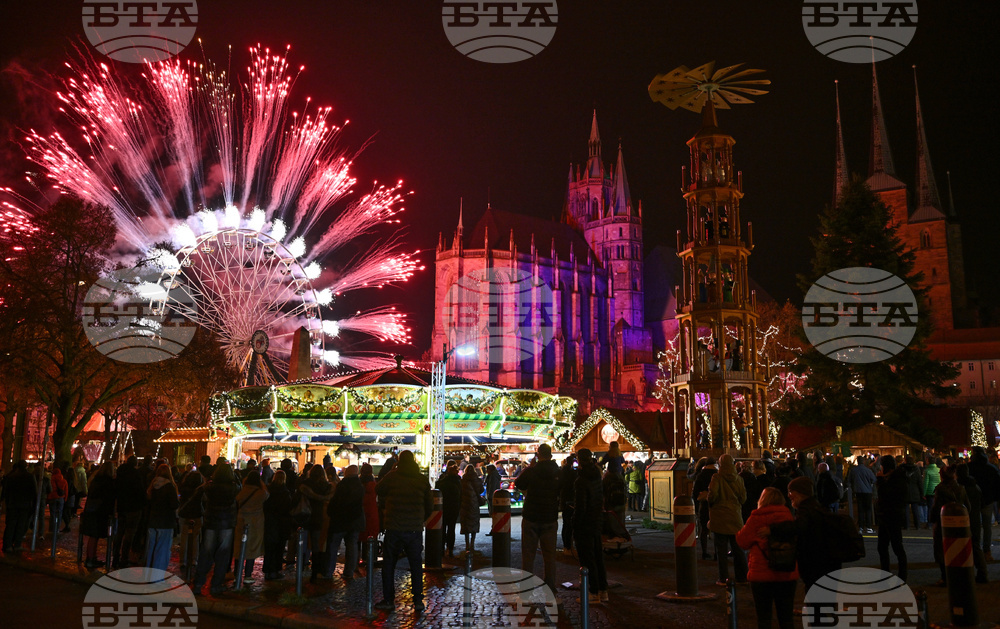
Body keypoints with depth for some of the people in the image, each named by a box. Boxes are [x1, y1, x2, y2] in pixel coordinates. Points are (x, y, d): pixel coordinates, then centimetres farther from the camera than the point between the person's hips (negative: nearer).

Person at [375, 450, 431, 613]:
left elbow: (379, 491, 13)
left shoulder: (392, 477, -5)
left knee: (388, 564, 10)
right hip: (415, 530, 2)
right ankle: (418, 601, 8)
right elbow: (428, 506, 8)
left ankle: (388, 600, 12)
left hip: (394, 529, -1)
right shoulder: (422, 479, 1)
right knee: (416, 564, 10)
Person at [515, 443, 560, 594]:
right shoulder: (559, 473, -4)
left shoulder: (531, 471, -12)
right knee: (549, 554, 10)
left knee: (528, 553, 6)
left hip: (531, 518, -2)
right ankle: (550, 588, 14)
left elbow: (518, 484, 5)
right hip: (550, 519, 2)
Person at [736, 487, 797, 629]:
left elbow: (743, 542, -3)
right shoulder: (788, 517, -2)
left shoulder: (755, 519, -11)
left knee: (763, 617, 7)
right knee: (786, 617, 12)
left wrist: (739, 531, 15)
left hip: (761, 574, -3)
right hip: (787, 575, 3)